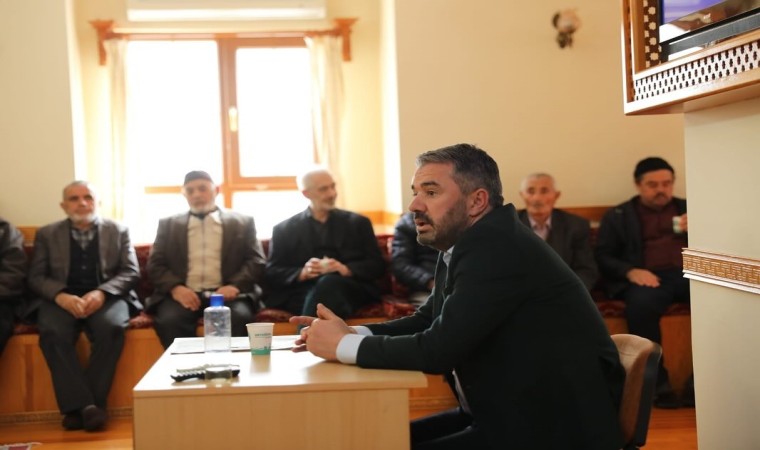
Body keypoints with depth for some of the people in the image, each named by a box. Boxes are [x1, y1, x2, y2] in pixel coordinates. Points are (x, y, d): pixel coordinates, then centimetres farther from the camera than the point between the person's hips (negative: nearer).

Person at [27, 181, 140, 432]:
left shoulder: (118, 231, 13)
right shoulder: (46, 234, 15)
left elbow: (131, 272, 4)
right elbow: (36, 277, 6)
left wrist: (101, 292, -16)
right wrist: (61, 296, -16)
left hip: (107, 297, 0)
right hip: (60, 299, 1)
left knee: (111, 327, -34)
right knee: (52, 332, -33)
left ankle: (87, 405, -26)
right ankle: (81, 405, -32)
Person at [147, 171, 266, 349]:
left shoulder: (243, 222, 16)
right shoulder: (168, 224, 20)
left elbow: (256, 261, 7)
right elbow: (155, 264, 12)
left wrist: (235, 285, -13)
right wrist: (175, 287, -10)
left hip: (226, 292, -1)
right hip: (184, 294, 1)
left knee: (239, 318, -33)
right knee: (169, 320, -32)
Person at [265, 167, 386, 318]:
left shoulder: (358, 222, 19)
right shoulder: (284, 230, 17)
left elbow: (377, 265, 11)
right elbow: (271, 274, 10)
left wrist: (345, 269, -10)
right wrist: (302, 273, -11)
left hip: (349, 290, 1)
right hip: (302, 292, -1)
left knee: (328, 283, -36)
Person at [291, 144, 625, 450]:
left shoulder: (496, 247, -22)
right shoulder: (466, 246, 7)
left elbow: (439, 348, -25)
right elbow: (426, 320, 13)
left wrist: (344, 346, -13)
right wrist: (350, 333, -3)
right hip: (507, 414, 9)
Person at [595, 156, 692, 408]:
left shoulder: (689, 208, 25)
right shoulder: (617, 216, 17)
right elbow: (603, 257, 7)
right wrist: (630, 271, -13)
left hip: (689, 273, 2)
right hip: (647, 277, -2)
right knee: (642, 304, -38)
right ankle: (657, 382, -24)